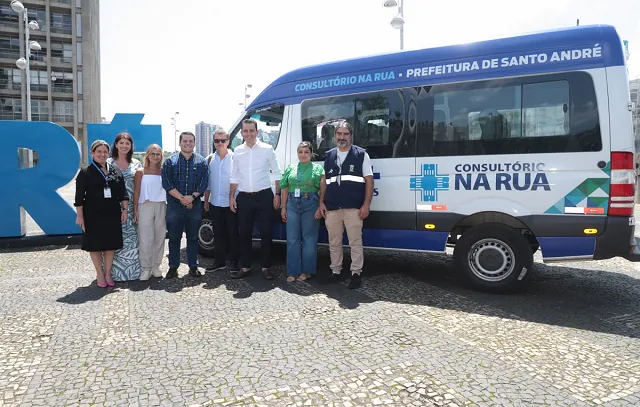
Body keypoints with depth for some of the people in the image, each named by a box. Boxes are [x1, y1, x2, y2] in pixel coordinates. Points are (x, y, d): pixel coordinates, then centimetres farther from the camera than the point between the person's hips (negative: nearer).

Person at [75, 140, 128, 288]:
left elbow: (123, 193, 9)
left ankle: (108, 274, 19)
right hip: (93, 215, -3)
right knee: (95, 245, 4)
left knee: (110, 245, 8)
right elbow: (79, 197, -4)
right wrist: (80, 216, -7)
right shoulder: (85, 172, -2)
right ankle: (100, 275, 16)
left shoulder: (116, 171, 7)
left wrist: (125, 209, 3)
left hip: (112, 214, 3)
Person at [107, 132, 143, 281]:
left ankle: (132, 270, 14)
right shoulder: (108, 163, 4)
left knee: (131, 239, 3)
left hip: (130, 207, 2)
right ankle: (115, 272, 8)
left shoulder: (136, 164, 9)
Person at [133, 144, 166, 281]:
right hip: (145, 207, -2)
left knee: (159, 237, 5)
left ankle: (156, 267, 15)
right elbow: (136, 192, 1)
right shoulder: (140, 172, 3)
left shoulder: (163, 171, 9)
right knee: (146, 239, -5)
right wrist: (135, 210, -5)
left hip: (161, 207, 3)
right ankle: (146, 268, 3)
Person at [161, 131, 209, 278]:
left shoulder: (201, 161, 6)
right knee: (174, 237, 4)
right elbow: (166, 183, -4)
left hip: (195, 205, 1)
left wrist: (192, 197, -15)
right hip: (174, 205, -1)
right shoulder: (170, 161, 4)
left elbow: (204, 182, -1)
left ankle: (193, 266, 16)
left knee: (193, 237, 8)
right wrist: (181, 198, -12)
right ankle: (173, 267, 13)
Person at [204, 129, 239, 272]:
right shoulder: (210, 159, 8)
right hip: (215, 203, 4)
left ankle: (233, 261, 15)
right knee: (218, 234, 11)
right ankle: (219, 262, 21)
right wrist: (206, 201, 10)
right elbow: (207, 182, 11)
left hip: (230, 203, -4)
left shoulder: (234, 158, -5)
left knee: (232, 233, 4)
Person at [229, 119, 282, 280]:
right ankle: (245, 267, 20)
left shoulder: (267, 149, 0)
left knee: (266, 233, 2)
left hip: (264, 196, -2)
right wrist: (231, 196, 5)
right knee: (244, 233, 8)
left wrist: (277, 194, -4)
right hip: (244, 197, 3)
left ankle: (266, 267, 13)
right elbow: (234, 176, 11)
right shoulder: (238, 151, 7)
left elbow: (276, 173, 2)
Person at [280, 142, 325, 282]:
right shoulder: (290, 168, 13)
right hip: (293, 204, 4)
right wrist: (283, 207, 9)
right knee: (292, 239, 2)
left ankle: (306, 271, 12)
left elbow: (323, 191, -4)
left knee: (309, 238, 2)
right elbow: (285, 189, 13)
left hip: (311, 204, -3)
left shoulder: (318, 169, 2)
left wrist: (320, 208, -11)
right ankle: (293, 272, 9)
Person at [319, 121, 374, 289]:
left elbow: (369, 180, -2)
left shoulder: (361, 154, 2)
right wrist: (321, 202, 8)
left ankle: (356, 273, 11)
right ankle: (335, 271, 24)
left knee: (355, 242, 0)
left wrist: (366, 204, -9)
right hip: (331, 208, 4)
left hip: (354, 208, -4)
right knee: (334, 242, 12)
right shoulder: (329, 155, 14)